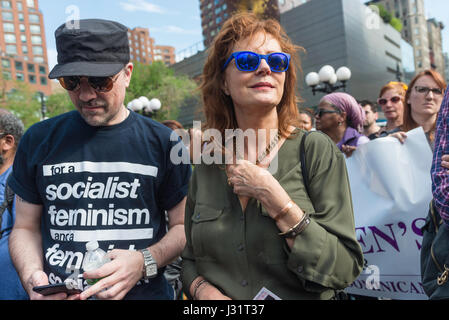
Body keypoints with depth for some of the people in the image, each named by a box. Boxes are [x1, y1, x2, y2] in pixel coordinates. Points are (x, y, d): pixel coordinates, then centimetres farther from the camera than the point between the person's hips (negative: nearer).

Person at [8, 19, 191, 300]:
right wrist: (32, 276, -9)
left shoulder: (164, 142, -5)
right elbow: (26, 227, 7)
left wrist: (145, 262, -16)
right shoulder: (39, 141, 1)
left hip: (146, 292, -2)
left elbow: (185, 225, -1)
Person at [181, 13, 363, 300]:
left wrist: (274, 198, -26)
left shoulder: (317, 151, -14)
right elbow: (190, 261, 3)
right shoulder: (206, 168, -6)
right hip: (215, 294, 2)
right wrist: (204, 290, -17)